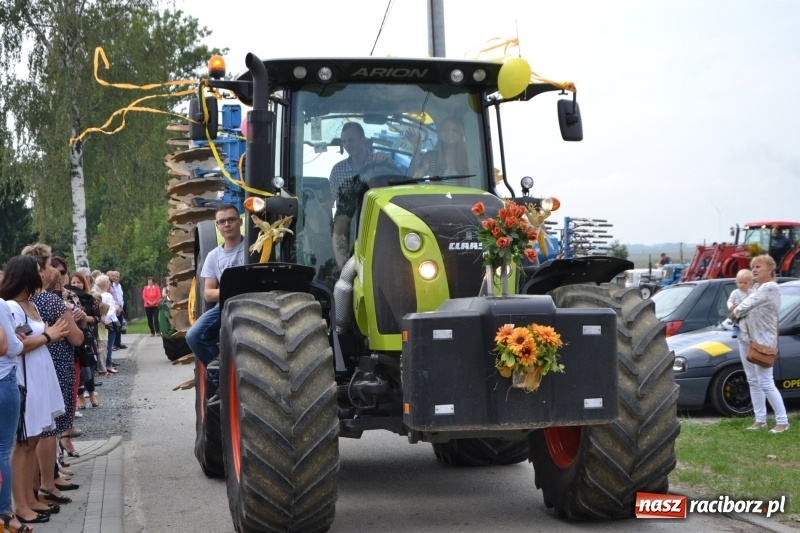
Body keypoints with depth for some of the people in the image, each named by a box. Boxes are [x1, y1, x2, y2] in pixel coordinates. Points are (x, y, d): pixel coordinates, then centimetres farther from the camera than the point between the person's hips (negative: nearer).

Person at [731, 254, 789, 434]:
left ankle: (782, 421, 0)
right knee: (753, 381, 11)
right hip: (746, 339, 10)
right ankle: (760, 419, 18)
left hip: (763, 341, -9)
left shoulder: (770, 287, -18)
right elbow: (748, 306, 19)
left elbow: (747, 305, -19)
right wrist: (737, 311, -2)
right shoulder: (757, 287, 12)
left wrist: (735, 312, 0)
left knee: (766, 383, -8)